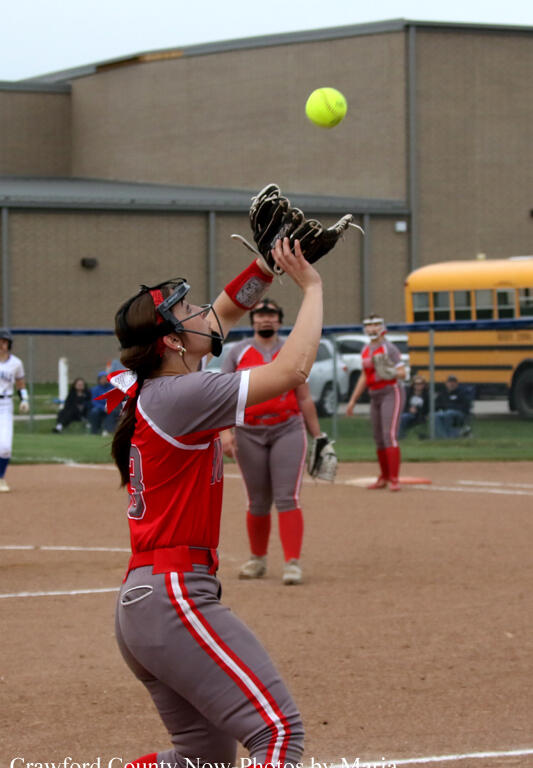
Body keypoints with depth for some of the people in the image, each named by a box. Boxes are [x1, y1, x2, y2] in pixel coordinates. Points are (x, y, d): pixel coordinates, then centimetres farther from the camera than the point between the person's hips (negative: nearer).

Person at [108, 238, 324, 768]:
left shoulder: (146, 387, 13)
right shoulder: (179, 395, -13)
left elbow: (224, 312, 24)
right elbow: (293, 370, -17)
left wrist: (271, 261, 14)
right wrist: (311, 287, -6)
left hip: (139, 604, 10)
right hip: (175, 598, -10)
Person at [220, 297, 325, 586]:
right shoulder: (238, 353, 6)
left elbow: (304, 399, 10)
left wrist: (317, 436, 6)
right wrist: (225, 431, -13)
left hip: (287, 431, -1)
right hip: (249, 434, 1)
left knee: (287, 498, -10)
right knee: (258, 502, 6)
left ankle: (292, 562, -13)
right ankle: (257, 559, 22)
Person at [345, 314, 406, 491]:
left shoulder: (389, 348, -9)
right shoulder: (366, 350, 14)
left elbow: (402, 373, -14)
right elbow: (364, 377, 23)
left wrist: (392, 373, -36)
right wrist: (353, 400, 23)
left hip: (391, 393, -8)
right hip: (375, 397, 8)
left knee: (389, 435, -17)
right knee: (378, 438, 10)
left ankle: (394, 479, -20)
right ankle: (384, 478, 20)